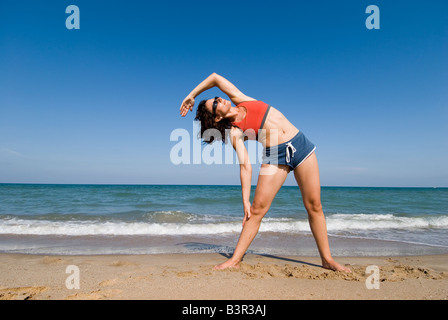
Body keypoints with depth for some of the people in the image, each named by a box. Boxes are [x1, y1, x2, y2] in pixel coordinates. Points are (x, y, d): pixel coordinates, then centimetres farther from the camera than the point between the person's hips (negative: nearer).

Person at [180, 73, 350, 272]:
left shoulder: (241, 100, 8)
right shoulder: (235, 132, -2)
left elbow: (215, 78, 15)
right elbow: (245, 166, -8)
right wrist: (245, 200, -14)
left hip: (301, 145, 3)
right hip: (275, 156, -2)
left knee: (314, 205, 3)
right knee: (257, 208, -7)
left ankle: (327, 259, 16)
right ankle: (235, 259, 7)